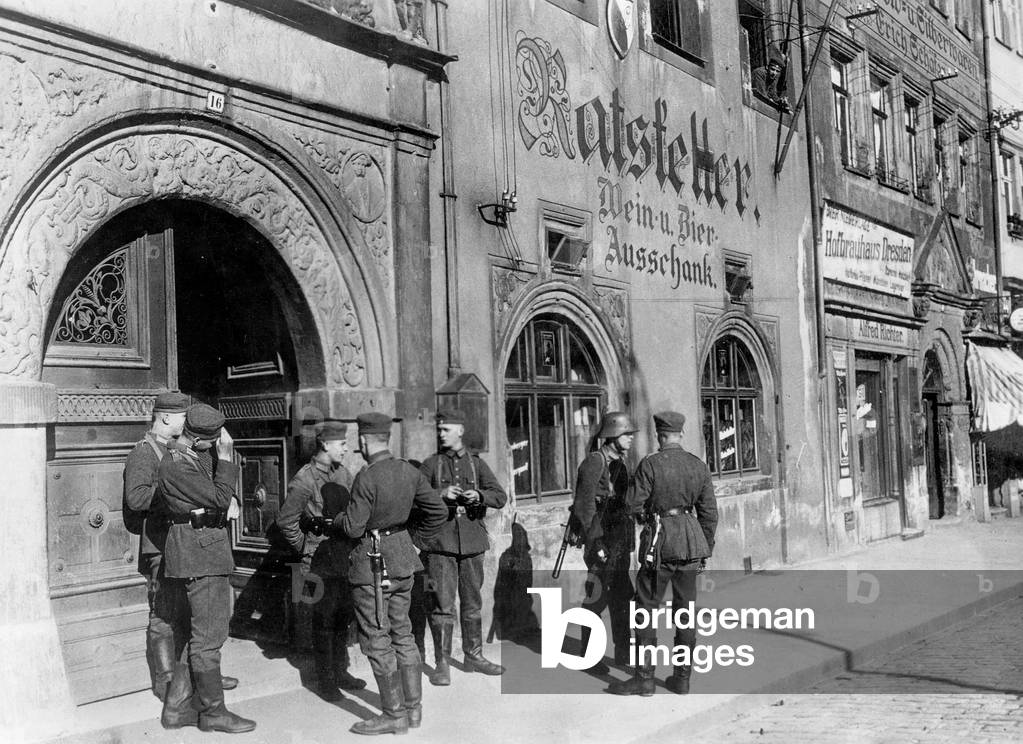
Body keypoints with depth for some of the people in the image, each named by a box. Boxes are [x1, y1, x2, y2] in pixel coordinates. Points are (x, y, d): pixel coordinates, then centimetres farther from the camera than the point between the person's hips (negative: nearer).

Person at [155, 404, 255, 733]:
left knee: (200, 633, 16)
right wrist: (225, 456, -16)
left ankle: (177, 707, 23)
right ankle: (213, 712, 8)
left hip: (210, 550, 10)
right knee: (208, 636, -2)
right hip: (199, 552, -10)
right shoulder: (177, 465, -17)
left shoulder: (202, 454, 11)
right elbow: (220, 499, -20)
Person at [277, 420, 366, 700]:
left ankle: (340, 672, 27)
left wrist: (354, 541, 11)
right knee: (324, 620, 1)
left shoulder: (343, 474, 8)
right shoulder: (305, 479, -14)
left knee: (344, 616, 14)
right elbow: (286, 520, -11)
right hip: (321, 560, -7)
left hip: (345, 557, 7)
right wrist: (305, 547, -5)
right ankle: (325, 680, 12)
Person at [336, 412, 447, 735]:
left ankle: (394, 715, 8)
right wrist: (416, 538, 18)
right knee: (402, 633, 16)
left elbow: (353, 527, -18)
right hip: (402, 557, 8)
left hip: (373, 563, -8)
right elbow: (438, 510, 7)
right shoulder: (409, 472, 2)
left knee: (377, 639, 2)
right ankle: (413, 707, 22)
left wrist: (338, 519, 3)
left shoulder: (367, 478, -20)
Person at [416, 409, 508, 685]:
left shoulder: (477, 464, 10)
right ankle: (442, 663, 4)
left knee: (472, 602, 12)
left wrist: (479, 495, -18)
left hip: (472, 542, 3)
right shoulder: (430, 464, 4)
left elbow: (500, 496, 1)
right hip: (440, 542, -3)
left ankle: (474, 655, 25)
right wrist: (441, 494, -19)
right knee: (441, 604, -5)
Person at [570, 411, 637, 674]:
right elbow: (584, 506, -17)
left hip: (620, 541, 8)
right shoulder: (594, 462, -13)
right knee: (597, 598, -2)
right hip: (602, 539, -8)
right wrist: (595, 543, -20)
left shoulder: (620, 463, 13)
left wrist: (629, 541, 18)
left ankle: (623, 654, 23)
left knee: (622, 596, 13)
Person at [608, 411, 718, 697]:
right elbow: (709, 512, 6)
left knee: (646, 608, 3)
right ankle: (682, 677, 17)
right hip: (691, 543, 5)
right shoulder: (698, 465, 3)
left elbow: (634, 507, -10)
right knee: (685, 609, 12)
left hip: (660, 542, -5)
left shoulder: (650, 464, -11)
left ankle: (644, 677, 4)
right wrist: (705, 550, 15)